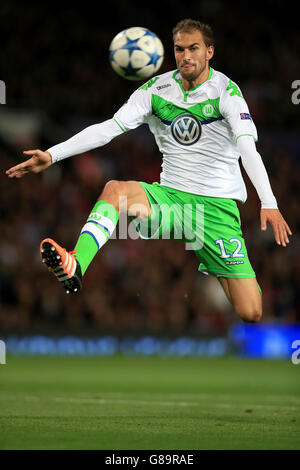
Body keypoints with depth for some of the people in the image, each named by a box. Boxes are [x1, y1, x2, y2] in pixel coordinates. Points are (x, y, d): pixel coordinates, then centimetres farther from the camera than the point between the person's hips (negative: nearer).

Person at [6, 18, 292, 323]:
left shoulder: (225, 90, -8)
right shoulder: (157, 89, 3)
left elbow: (247, 147, -20)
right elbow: (109, 127, -3)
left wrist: (269, 204, -33)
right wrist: (51, 155, -14)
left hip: (218, 204, -2)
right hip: (170, 196, 3)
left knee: (250, 313, -11)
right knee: (116, 189, -30)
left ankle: (212, 271, 25)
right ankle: (74, 268, -49)